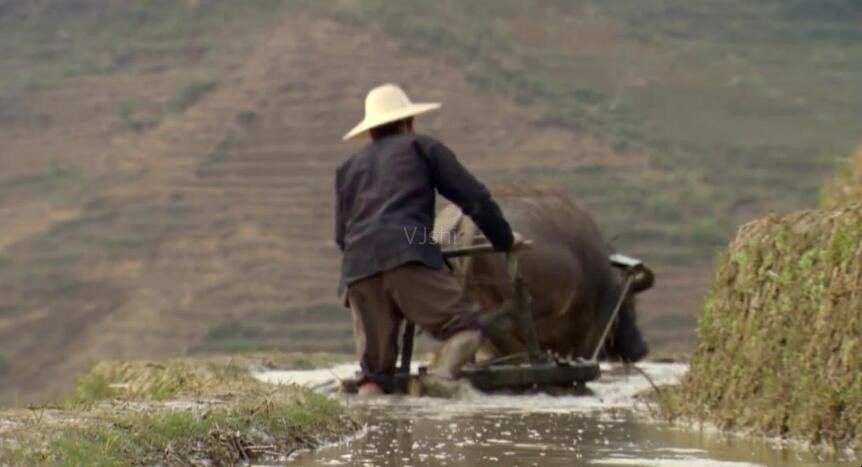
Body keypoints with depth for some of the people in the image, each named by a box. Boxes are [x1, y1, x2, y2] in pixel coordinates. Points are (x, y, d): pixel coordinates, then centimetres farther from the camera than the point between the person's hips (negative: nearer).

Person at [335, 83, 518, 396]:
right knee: (465, 325, -5)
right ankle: (442, 376, -33)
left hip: (357, 268, 4)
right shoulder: (421, 147, 22)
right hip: (409, 257, -4)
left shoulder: (349, 168, 33)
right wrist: (504, 239, 30)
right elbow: (474, 197, 17)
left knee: (375, 371, 6)